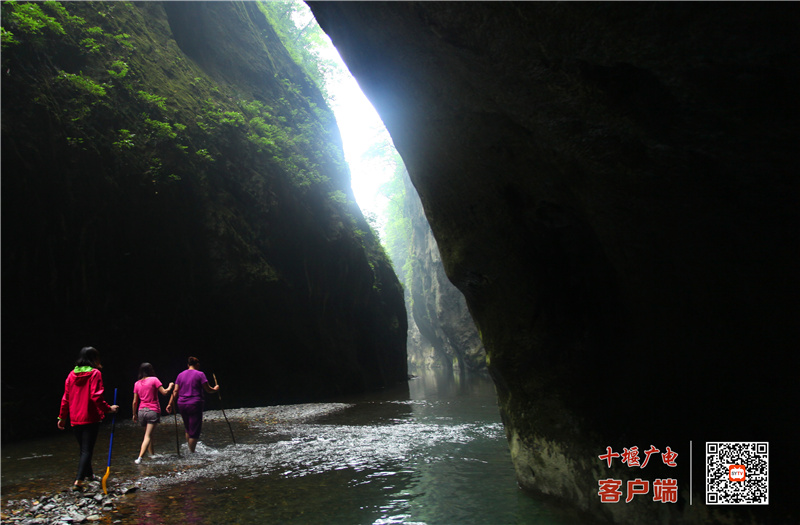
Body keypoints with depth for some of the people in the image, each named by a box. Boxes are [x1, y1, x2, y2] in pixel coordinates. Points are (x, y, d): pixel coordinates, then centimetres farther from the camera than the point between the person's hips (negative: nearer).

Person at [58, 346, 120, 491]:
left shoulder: (72, 374, 7)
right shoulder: (95, 373, -10)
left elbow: (66, 398, 9)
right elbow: (96, 397, -18)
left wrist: (62, 417, 17)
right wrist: (108, 409, -9)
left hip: (75, 419, 6)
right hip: (91, 419, -6)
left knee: (83, 449, 20)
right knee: (87, 450, -3)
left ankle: (89, 474, 36)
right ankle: (78, 481, -11)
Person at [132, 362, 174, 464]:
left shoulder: (137, 383, 9)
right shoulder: (154, 380, -5)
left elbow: (135, 401, 10)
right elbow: (165, 392, -9)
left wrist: (134, 414, 20)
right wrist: (170, 386, 10)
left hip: (141, 411, 5)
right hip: (153, 411, -5)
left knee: (148, 434, 19)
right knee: (148, 436, -8)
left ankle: (152, 455, 26)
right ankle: (140, 457, -20)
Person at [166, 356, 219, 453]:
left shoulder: (180, 375, 10)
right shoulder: (200, 374, -5)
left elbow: (175, 391, 5)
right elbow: (208, 390, -3)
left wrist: (170, 403, 7)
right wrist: (215, 389, 15)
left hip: (182, 405, 6)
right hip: (194, 405, -6)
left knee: (188, 429, 19)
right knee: (194, 431, 2)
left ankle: (190, 450, 26)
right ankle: (191, 452, 3)